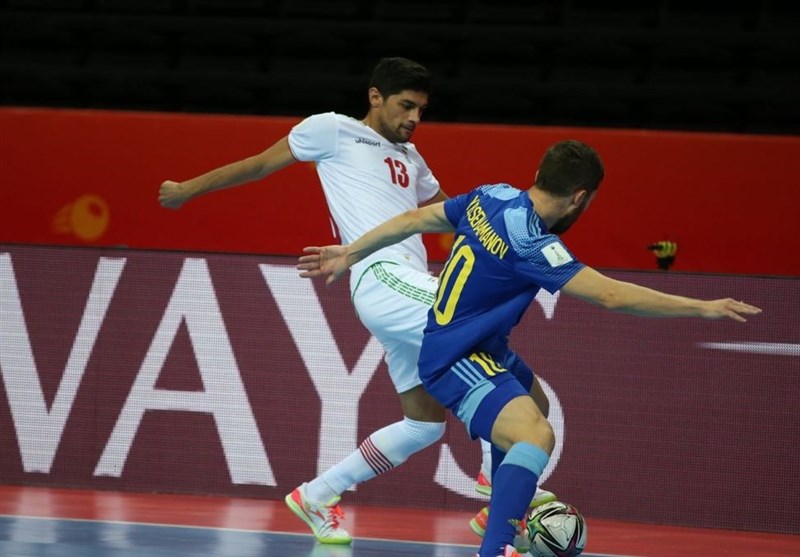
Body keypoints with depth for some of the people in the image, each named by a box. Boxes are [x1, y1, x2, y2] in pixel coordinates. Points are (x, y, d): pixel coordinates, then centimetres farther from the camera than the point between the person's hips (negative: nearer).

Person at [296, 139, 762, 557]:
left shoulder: (492, 197, -3)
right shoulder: (530, 241, -27)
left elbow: (414, 220, 9)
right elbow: (611, 295, -30)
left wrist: (350, 253, 24)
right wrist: (703, 308, -26)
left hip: (483, 348, 10)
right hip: (458, 362, -10)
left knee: (533, 401, 35)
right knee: (536, 437, -31)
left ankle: (505, 512, 53)